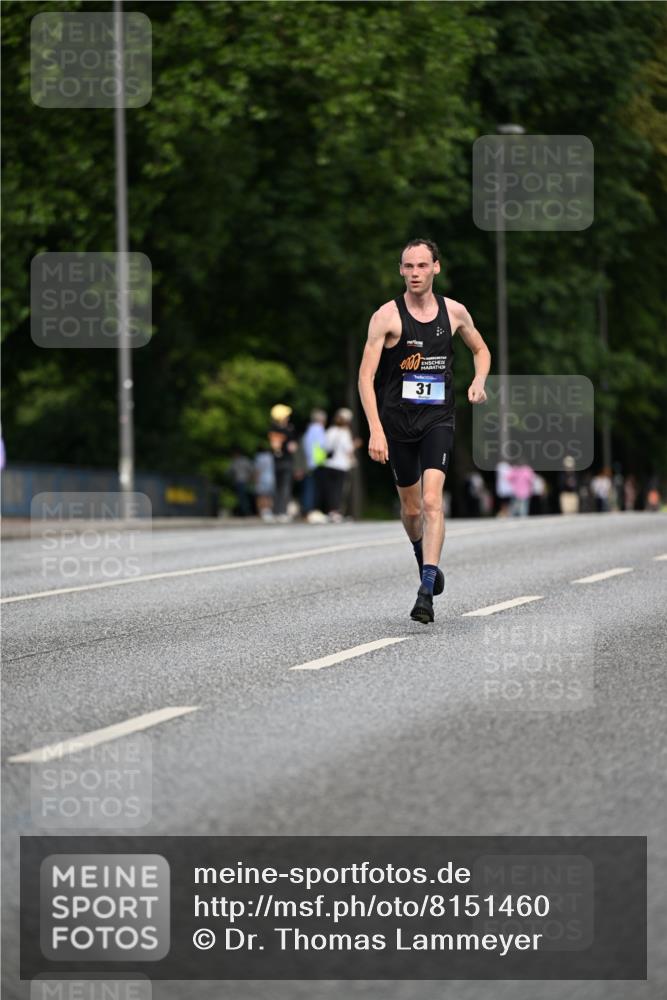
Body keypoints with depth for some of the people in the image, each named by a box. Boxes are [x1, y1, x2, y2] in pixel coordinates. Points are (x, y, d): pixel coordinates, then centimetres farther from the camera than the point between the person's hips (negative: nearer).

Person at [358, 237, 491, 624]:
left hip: (438, 419, 0)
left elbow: (481, 350, 22)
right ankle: (426, 560, 42)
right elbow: (366, 377, -11)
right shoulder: (387, 316, -7)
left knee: (432, 500, -18)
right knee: (411, 508, 11)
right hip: (398, 421, 0)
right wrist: (375, 430, -20)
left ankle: (426, 591, -24)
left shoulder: (454, 312, 3)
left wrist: (479, 381, 1)